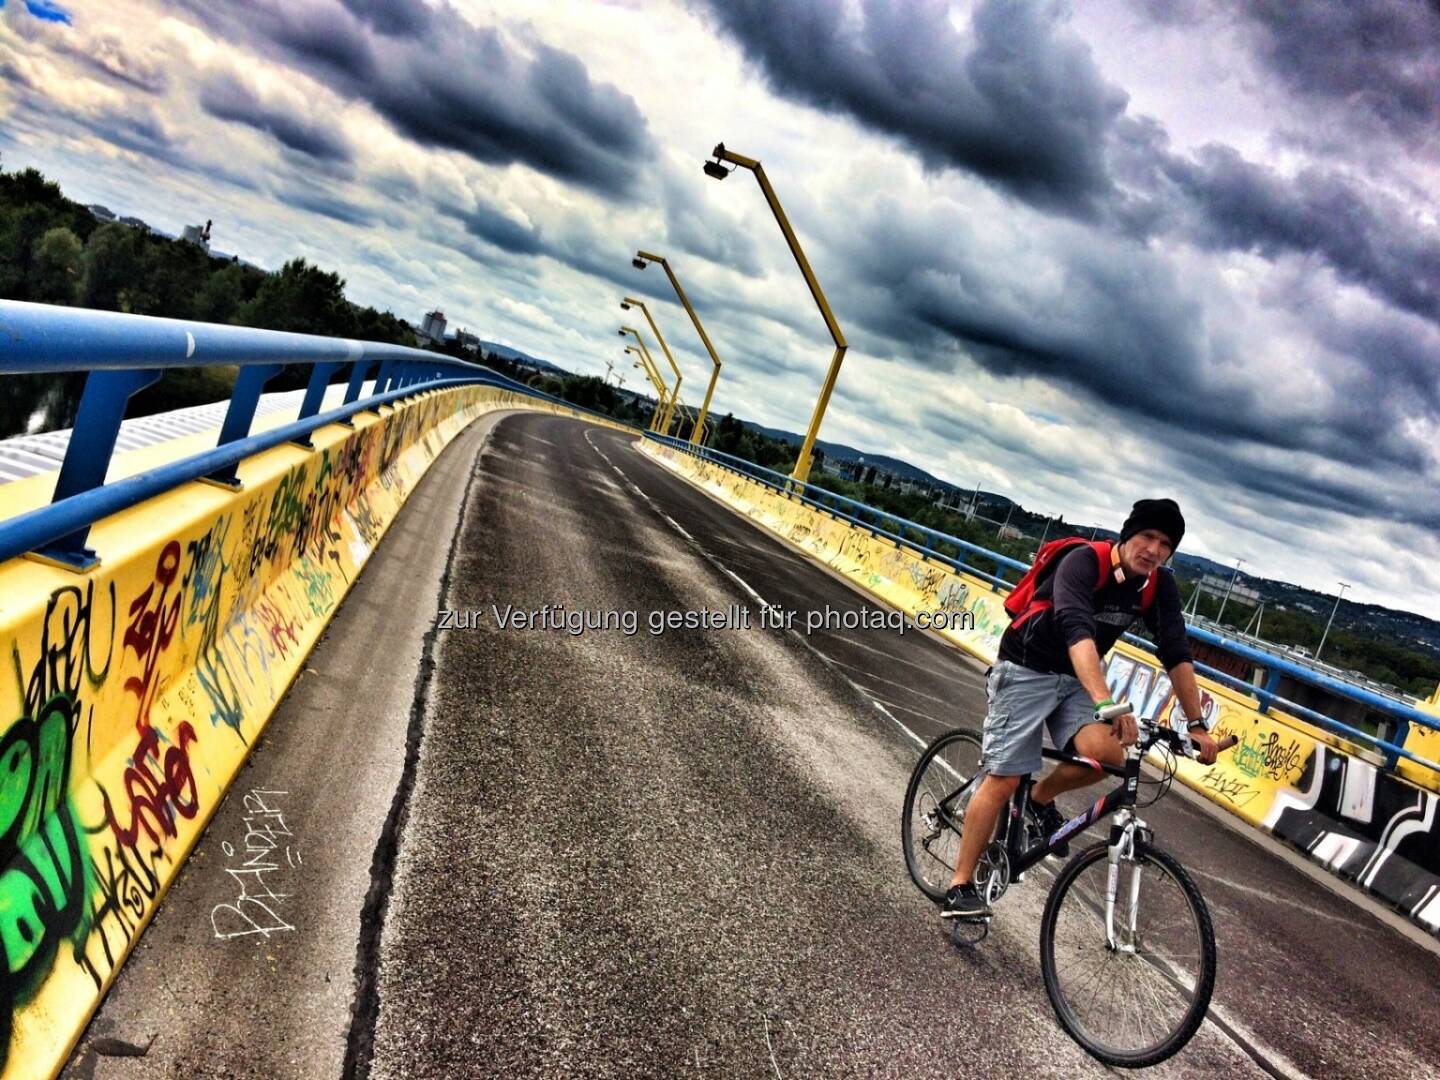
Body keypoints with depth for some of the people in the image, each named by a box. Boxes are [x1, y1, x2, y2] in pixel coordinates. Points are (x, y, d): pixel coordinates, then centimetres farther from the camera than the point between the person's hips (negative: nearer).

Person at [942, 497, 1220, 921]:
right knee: (1003, 780, -8)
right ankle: (960, 887, 4)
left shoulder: (1160, 586, -5)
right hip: (1026, 671, -5)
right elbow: (1077, 631, -39)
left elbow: (1177, 655, -2)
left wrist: (1197, 725, -9)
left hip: (1076, 679, 6)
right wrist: (1106, 703, -51)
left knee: (1108, 754, -22)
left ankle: (1041, 799, 10)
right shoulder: (1085, 561, -25)